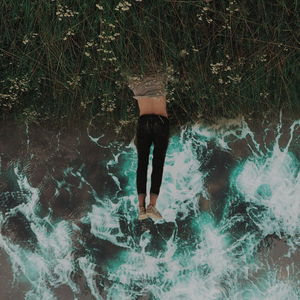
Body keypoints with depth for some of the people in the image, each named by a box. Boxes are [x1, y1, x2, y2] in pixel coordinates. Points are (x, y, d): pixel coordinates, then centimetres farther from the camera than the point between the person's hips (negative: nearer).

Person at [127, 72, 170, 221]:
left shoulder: (135, 82, 11)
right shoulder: (161, 78, 8)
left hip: (144, 122, 1)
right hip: (161, 122, -1)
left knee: (142, 163, -3)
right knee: (158, 163, -7)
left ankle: (141, 206, -18)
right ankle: (152, 205, -22)